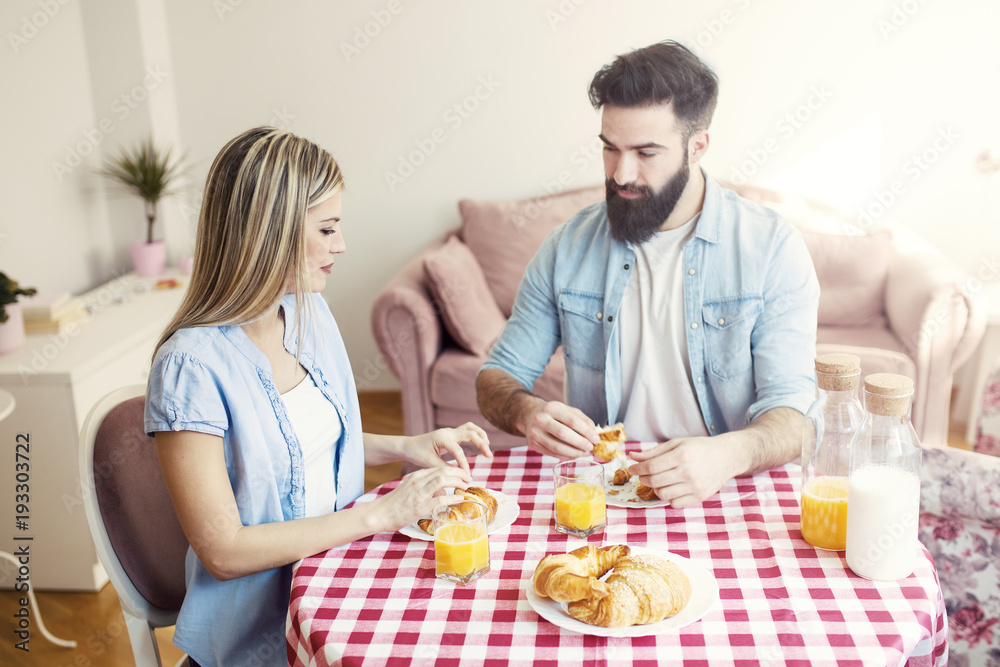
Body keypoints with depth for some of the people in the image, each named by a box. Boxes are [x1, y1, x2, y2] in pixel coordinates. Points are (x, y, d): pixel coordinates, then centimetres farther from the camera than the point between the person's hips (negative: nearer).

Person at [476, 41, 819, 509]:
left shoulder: (772, 247, -5)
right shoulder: (569, 246, 2)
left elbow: (791, 415, -10)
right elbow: (498, 376, 6)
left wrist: (728, 454, -34)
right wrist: (528, 414, -19)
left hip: (725, 493, -2)